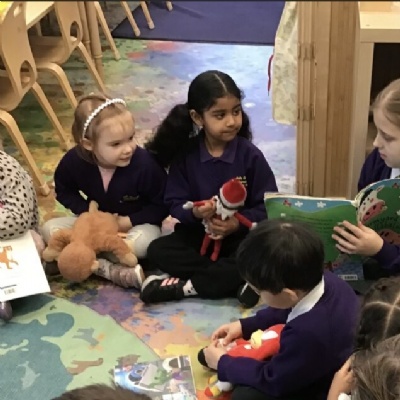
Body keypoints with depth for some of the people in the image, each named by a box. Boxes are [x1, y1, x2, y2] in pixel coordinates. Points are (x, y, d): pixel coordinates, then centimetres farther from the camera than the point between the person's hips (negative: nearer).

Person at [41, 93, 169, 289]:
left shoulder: (145, 163, -28)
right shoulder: (74, 160, -20)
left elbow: (162, 205, -16)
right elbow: (63, 191, 1)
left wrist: (131, 221, -23)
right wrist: (87, 212, -15)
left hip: (136, 224, -4)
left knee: (145, 241, -38)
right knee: (49, 229, -18)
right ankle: (111, 271, -30)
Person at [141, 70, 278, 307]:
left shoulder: (250, 155, -9)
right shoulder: (185, 154, -5)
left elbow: (268, 206, -10)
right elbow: (175, 203, -6)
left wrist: (238, 223, -27)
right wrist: (195, 212, -28)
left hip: (241, 234, -2)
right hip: (199, 233, 2)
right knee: (158, 251, -22)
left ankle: (186, 286, -24)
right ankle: (237, 281, -26)